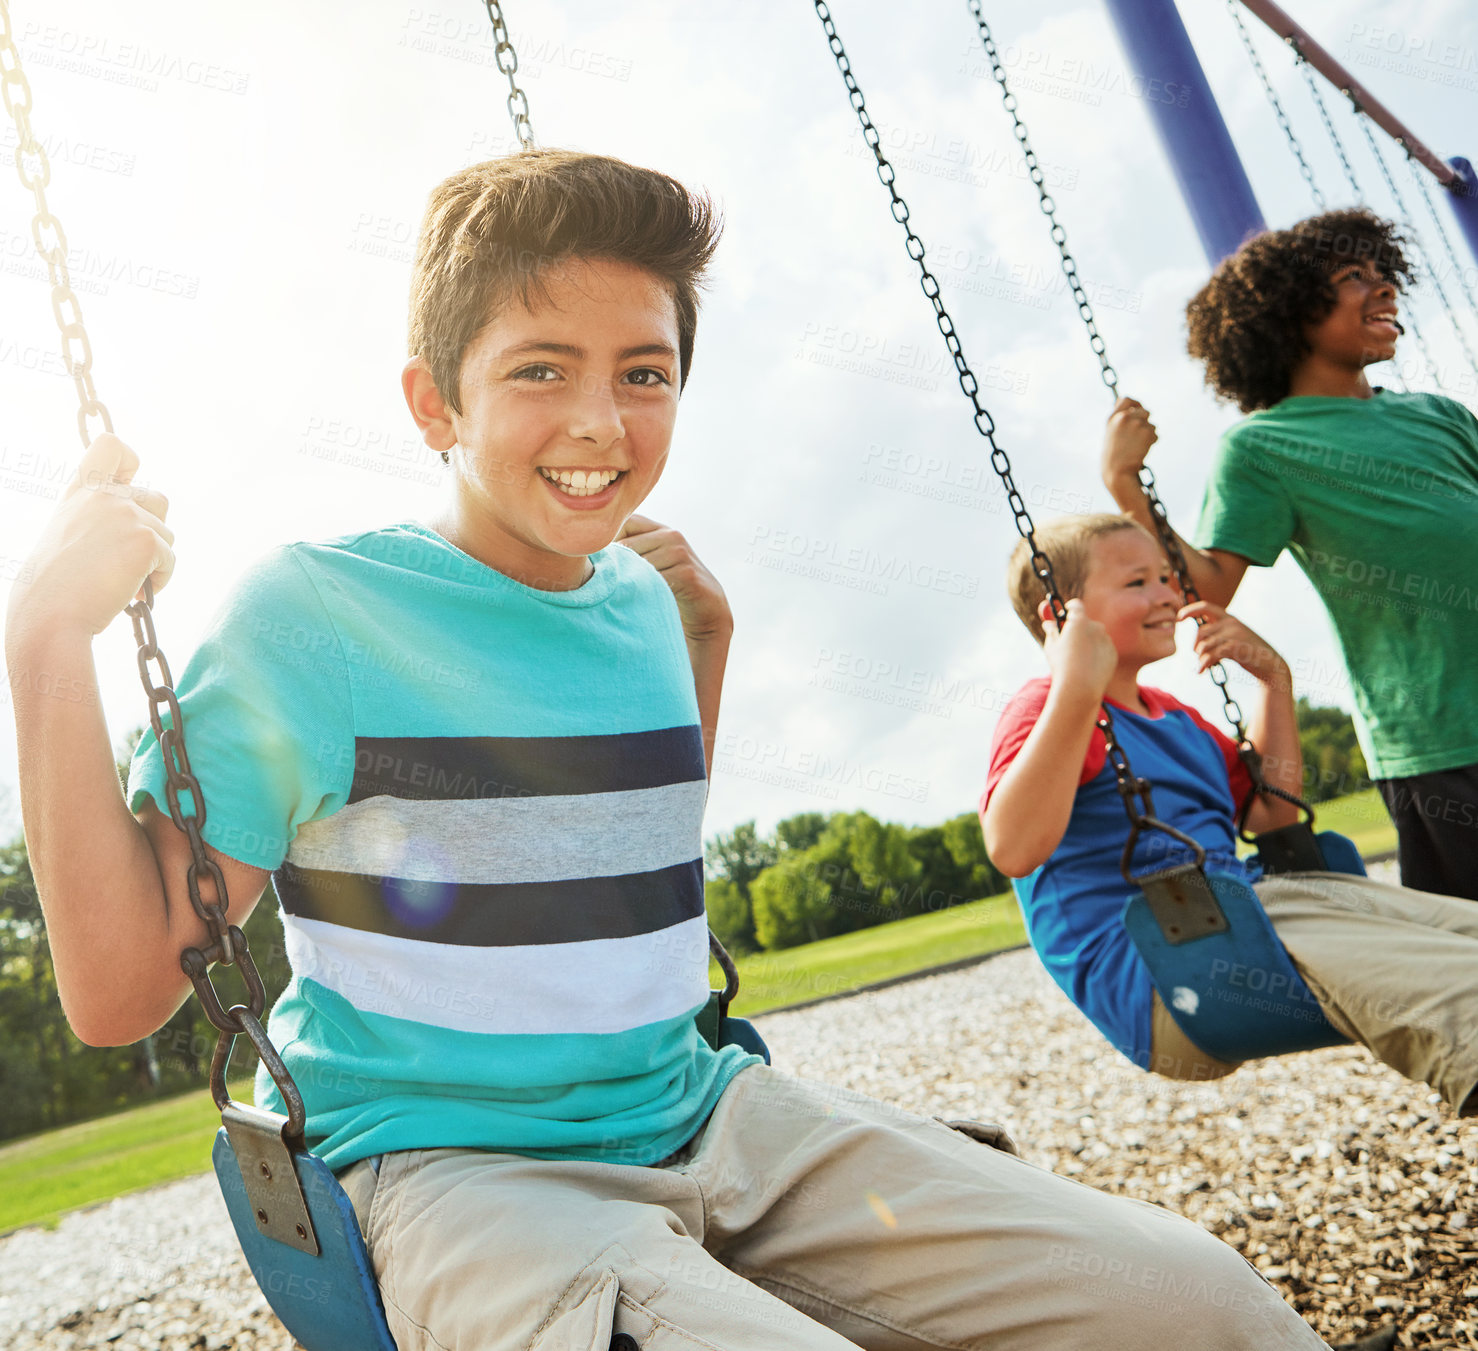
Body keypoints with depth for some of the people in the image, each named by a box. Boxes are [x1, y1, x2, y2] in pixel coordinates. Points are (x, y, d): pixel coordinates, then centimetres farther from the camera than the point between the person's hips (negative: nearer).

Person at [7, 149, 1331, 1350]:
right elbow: (121, 987, -10)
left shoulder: (638, 599, 7)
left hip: (705, 1117, 6)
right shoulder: (314, 607, -10)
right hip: (460, 1168, -5)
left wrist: (703, 634, 14)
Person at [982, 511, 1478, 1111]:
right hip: (1143, 971, -9)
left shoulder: (1174, 716, 25)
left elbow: (1271, 810, 31)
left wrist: (1273, 677, 23)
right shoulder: (1045, 709, -5)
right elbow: (1013, 849, -23)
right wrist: (1076, 691, -29)